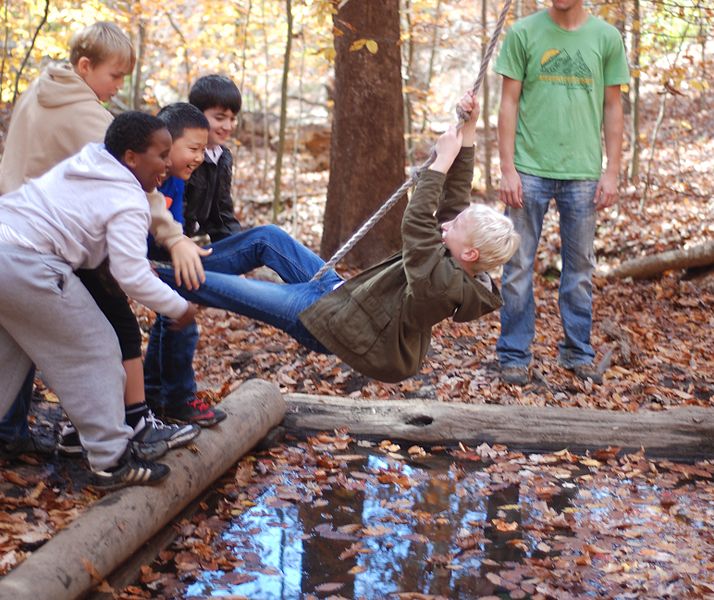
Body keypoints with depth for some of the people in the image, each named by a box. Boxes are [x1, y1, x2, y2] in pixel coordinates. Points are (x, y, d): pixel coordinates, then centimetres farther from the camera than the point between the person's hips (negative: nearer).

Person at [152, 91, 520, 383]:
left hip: (328, 319, -9)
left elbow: (415, 223, -38)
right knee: (268, 237, 14)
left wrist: (442, 161, -32)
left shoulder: (441, 282, -34)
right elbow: (455, 196, -2)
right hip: (341, 293, 9)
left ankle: (155, 276, 20)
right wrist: (468, 133, -4)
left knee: (221, 288, -2)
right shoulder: (460, 271, -7)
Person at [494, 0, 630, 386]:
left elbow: (612, 107, 8)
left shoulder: (606, 38, 5)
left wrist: (612, 171, 2)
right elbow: (509, 103, 1)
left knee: (580, 268, 9)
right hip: (530, 170, -1)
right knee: (518, 267, 2)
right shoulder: (524, 33, 1)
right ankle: (514, 356, 12)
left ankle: (578, 353, 21)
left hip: (583, 173, 1)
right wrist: (507, 169, -5)